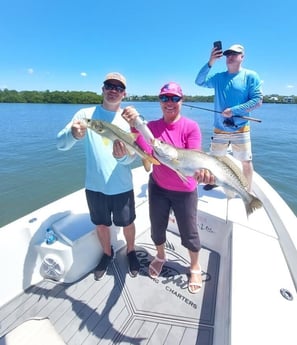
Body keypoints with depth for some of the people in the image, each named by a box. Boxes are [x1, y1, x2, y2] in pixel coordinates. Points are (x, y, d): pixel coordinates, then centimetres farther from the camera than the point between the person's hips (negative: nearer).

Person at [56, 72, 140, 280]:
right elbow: (61, 144, -14)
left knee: (127, 223, 15)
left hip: (122, 186, 0)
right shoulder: (86, 114, -5)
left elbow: (131, 157, -10)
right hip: (95, 185, 1)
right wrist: (73, 135, -37)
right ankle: (107, 254, 47)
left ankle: (131, 251, 46)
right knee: (101, 224, 19)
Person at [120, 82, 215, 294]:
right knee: (157, 227, 19)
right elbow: (146, 152, -22)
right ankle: (160, 256, 50)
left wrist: (199, 170, -47)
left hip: (185, 191, -2)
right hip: (158, 187, 3)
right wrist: (135, 126, -36)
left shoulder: (191, 127, -13)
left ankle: (195, 267, 41)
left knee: (189, 232, 11)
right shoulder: (152, 126, -5)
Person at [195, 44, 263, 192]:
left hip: (240, 129, -3)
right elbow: (199, 81, -6)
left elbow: (258, 100, -8)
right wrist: (210, 62, -18)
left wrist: (233, 110, -17)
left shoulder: (250, 76, -2)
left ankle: (248, 191, 18)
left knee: (246, 162, 1)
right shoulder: (218, 77, 7)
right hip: (219, 128, 3)